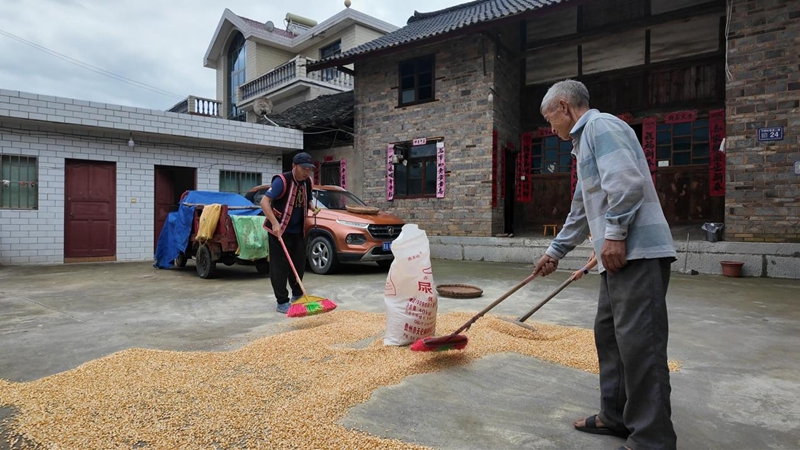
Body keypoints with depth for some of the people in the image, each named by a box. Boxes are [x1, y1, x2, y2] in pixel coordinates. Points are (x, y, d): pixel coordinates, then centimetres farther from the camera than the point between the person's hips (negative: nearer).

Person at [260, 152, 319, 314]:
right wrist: (274, 223, -35)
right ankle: (282, 302, 4)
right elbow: (264, 202, -25)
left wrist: (312, 208, -3)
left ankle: (297, 296, 29)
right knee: (280, 266, -3)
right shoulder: (282, 180, -19)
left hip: (298, 230, 7)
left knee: (299, 263, 12)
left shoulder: (307, 182, 2)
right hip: (280, 230, -6)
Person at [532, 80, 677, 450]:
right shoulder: (585, 140, 26)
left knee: (639, 343, -7)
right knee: (608, 335, 14)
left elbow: (627, 182, -21)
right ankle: (617, 417, 25)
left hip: (635, 253, -10)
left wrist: (614, 235, -19)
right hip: (619, 257, 10)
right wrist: (555, 251, 34)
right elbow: (581, 211, 31)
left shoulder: (601, 125, -5)